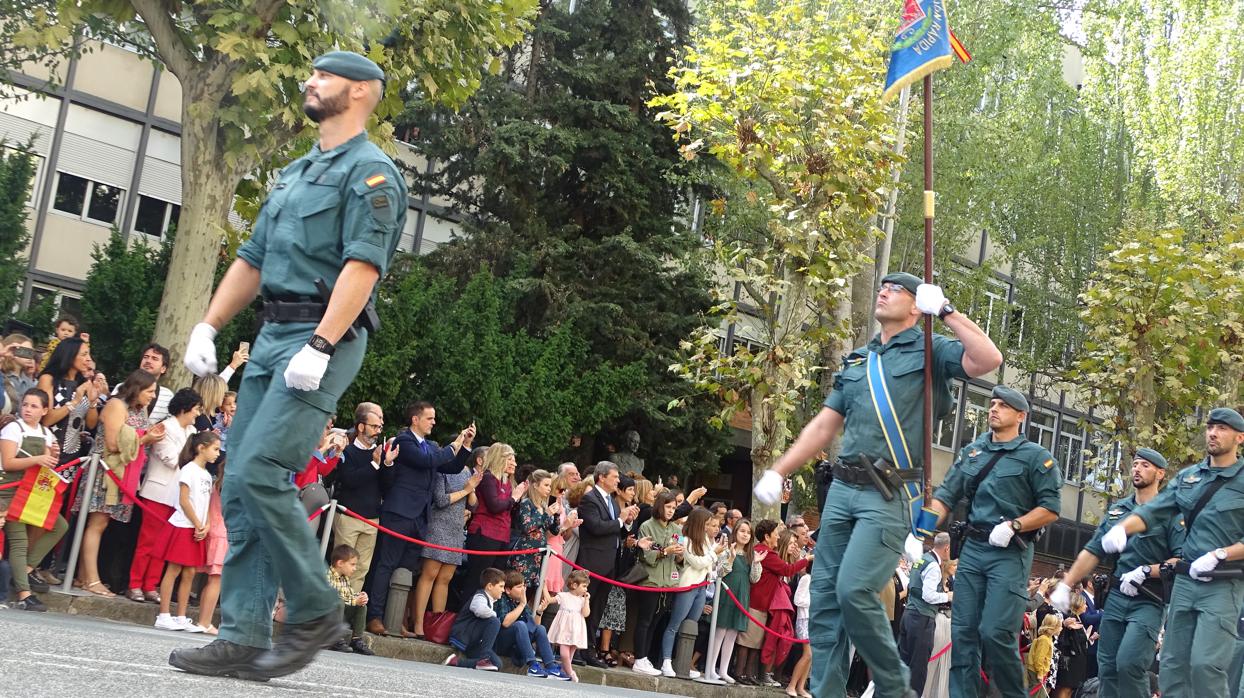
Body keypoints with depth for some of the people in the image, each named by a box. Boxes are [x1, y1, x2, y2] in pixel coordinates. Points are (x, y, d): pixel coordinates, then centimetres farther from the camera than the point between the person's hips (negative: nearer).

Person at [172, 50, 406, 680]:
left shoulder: (369, 171, -4)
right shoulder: (295, 173, 24)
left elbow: (363, 265, -16)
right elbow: (252, 260, 25)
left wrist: (319, 348, -25)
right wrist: (207, 327, 15)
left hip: (323, 337, -9)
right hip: (272, 336, 9)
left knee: (259, 472, -19)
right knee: (240, 488, 2)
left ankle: (315, 610, -4)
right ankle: (243, 638, 4)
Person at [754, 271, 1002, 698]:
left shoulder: (930, 351, 3)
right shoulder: (857, 361, 20)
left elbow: (988, 360, -16)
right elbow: (823, 426, 20)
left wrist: (945, 311, -12)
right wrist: (778, 472, 12)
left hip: (890, 495, -6)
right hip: (842, 489, 7)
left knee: (854, 591, -18)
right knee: (825, 597, 2)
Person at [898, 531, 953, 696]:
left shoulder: (920, 559, 12)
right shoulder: (933, 566, -15)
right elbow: (928, 595, -20)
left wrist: (940, 588, 18)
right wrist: (947, 596, -5)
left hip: (910, 613, 9)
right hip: (923, 618, -9)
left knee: (904, 659, 11)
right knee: (919, 664, -2)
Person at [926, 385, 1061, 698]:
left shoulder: (1036, 457, 1)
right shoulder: (971, 452, 15)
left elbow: (1051, 508, -5)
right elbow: (944, 496, 11)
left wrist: (1013, 526, -17)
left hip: (1010, 554, -5)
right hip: (972, 549, 5)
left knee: (995, 632, -13)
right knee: (963, 631, 1)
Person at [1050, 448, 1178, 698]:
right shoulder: (1116, 510, 15)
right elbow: (1093, 552, 14)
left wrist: (1145, 572, -18)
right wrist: (1065, 585, 7)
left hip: (1149, 601, -5)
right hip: (1116, 596, 6)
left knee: (1129, 663, -19)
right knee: (1107, 667, 3)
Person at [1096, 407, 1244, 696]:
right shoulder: (1188, 476, 13)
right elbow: (1155, 510, 8)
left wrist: (1219, 555, -19)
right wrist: (1121, 528, -10)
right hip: (1185, 580, 6)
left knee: (1205, 664, -17)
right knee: (1172, 665, 6)